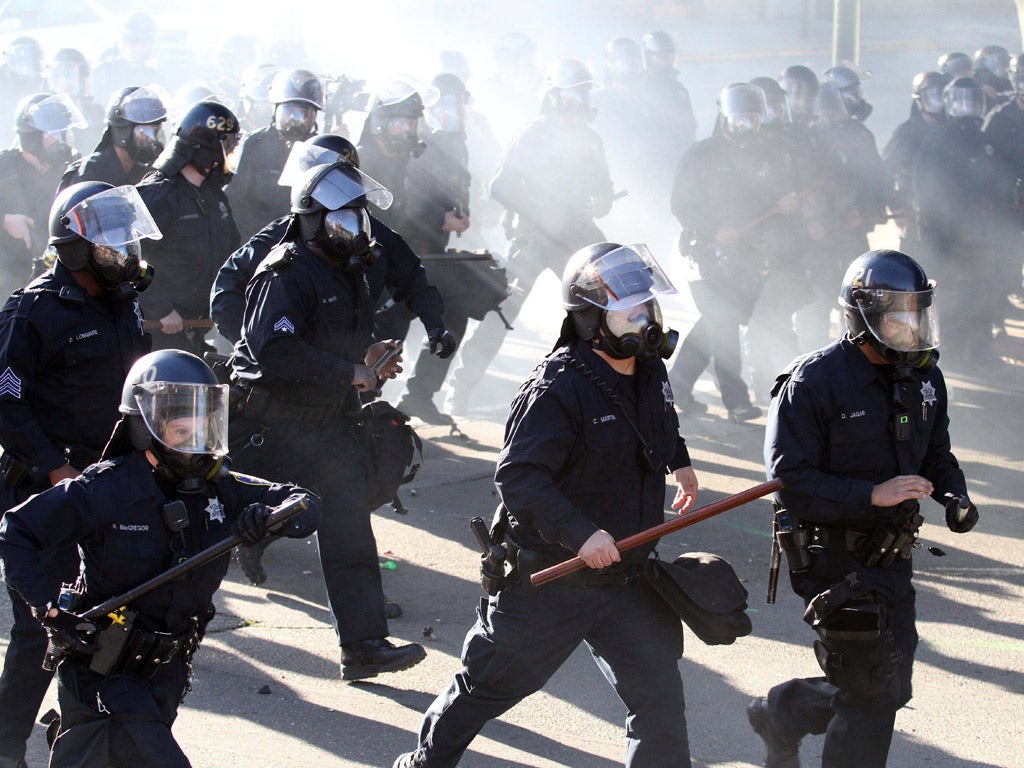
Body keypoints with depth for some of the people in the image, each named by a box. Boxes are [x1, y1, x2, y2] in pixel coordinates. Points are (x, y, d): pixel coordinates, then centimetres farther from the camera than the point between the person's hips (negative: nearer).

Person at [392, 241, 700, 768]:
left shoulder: (650, 372, 3)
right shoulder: (558, 388, -23)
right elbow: (517, 476, -29)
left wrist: (679, 461, 23)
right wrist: (580, 533, -35)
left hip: (628, 580, 6)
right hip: (550, 580, -6)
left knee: (659, 696, 2)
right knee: (492, 683, 11)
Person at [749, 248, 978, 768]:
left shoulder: (923, 379, 4)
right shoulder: (814, 383, -17)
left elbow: (935, 454, 18)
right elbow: (791, 482, -20)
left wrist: (954, 495, -4)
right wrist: (873, 494, -30)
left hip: (892, 555, 7)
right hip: (838, 562, -7)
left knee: (890, 689, 15)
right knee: (871, 700, -4)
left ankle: (781, 713, 38)